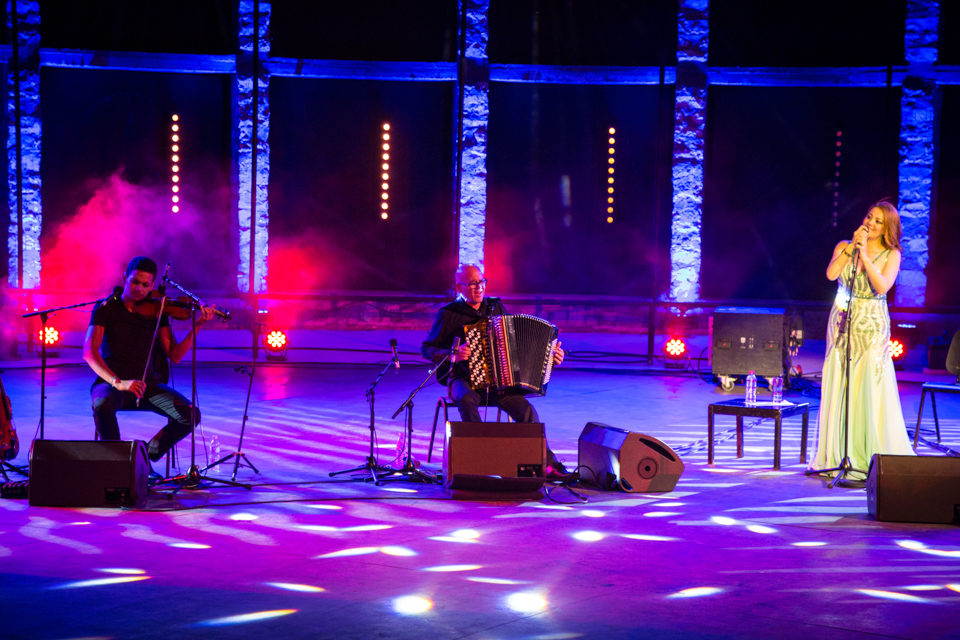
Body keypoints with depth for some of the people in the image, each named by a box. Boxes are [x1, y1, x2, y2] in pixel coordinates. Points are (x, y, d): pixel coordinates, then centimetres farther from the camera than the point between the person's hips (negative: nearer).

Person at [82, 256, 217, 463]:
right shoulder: (106, 309, -4)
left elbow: (175, 355, 1)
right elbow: (89, 352, -16)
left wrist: (197, 326, -13)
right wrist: (118, 382, -30)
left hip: (147, 384, 3)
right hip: (112, 382, -3)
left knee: (190, 415, -19)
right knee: (103, 404, -39)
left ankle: (146, 458, 0)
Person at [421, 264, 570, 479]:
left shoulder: (496, 307, 12)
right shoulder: (449, 314, 0)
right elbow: (427, 349, 2)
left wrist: (548, 355, 8)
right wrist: (453, 354, -17)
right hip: (464, 379, -3)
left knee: (525, 408, -23)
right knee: (467, 400, -38)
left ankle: (547, 464, -18)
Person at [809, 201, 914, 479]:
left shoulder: (891, 254, 0)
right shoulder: (844, 246, 6)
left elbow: (883, 286, -15)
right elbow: (831, 274, -10)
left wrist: (864, 255, -17)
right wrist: (852, 247, -12)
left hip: (872, 326, -2)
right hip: (842, 322, 2)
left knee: (872, 390, -7)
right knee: (838, 388, 3)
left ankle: (876, 455, 1)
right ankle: (838, 454, 13)